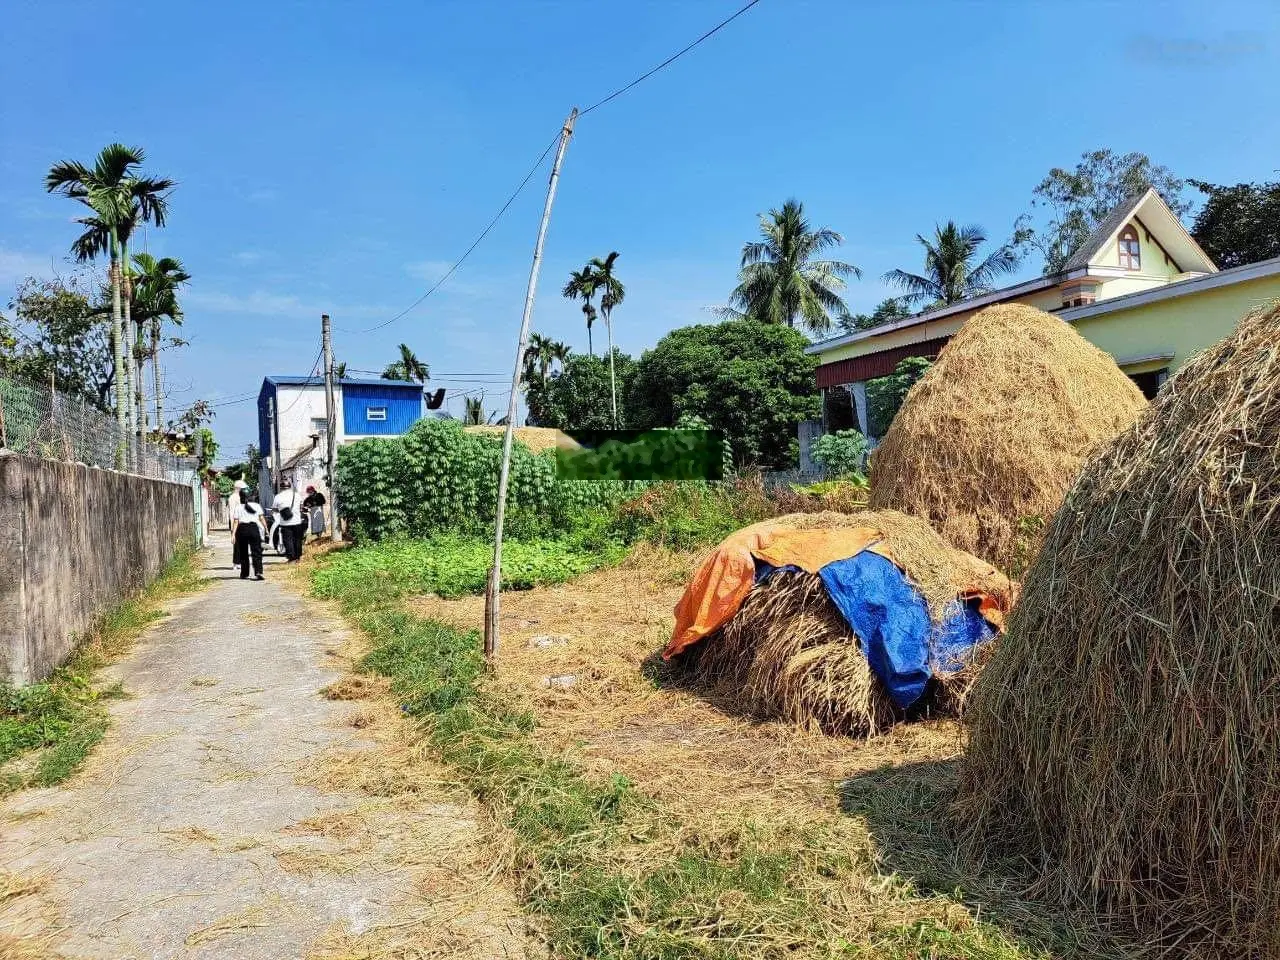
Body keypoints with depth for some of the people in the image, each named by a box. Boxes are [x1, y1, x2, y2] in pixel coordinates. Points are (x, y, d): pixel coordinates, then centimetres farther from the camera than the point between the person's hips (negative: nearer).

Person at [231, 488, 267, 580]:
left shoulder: (238, 507, 1)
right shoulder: (256, 505, 5)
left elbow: (236, 522, -4)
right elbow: (261, 518, 1)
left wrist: (233, 534, -4)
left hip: (242, 529, 0)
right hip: (254, 527, 0)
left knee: (243, 553, 12)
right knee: (256, 552, -3)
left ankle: (244, 574, 18)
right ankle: (258, 572, -19)